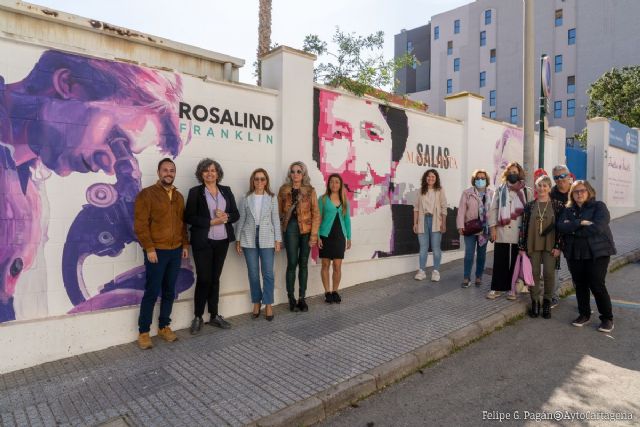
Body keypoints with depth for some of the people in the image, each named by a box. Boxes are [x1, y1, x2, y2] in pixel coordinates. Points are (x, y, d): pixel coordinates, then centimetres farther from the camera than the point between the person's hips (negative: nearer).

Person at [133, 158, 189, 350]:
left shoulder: (178, 196, 13)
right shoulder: (146, 194, -6)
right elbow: (140, 224, -12)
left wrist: (185, 244, 11)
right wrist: (149, 248, -16)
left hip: (175, 251, 6)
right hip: (156, 251, -6)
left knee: (169, 292, 12)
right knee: (152, 292, 0)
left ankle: (164, 327, 25)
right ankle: (143, 332, 13)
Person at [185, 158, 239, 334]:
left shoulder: (226, 190, 9)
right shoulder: (195, 192, -2)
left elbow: (236, 214, 8)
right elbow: (189, 217, -8)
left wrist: (226, 217, -14)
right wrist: (211, 222, -17)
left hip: (222, 241, 4)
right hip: (203, 242, -3)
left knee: (215, 278, 11)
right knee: (203, 279, -2)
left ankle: (214, 316, 21)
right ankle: (198, 317, 14)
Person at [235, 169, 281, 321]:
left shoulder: (272, 198, 3)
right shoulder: (246, 199, 5)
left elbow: (276, 220, 2)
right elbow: (241, 220, 5)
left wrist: (278, 240, -3)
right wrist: (238, 240, 2)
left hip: (267, 239, -1)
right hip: (249, 239, 1)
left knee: (268, 273, 0)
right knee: (253, 273, 7)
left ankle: (268, 304, 11)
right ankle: (257, 303, 23)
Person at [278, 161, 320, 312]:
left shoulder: (310, 191, 1)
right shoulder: (283, 190, 4)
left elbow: (316, 214, -1)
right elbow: (279, 212, 7)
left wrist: (314, 235, -8)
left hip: (306, 230, 1)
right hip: (291, 229, 0)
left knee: (303, 264, 6)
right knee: (292, 263, -4)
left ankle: (302, 298, 16)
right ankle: (291, 298, 9)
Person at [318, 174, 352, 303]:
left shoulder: (344, 201, 8)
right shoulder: (323, 199, -1)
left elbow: (347, 219, 12)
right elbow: (318, 218, -3)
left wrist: (349, 237, 9)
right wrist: (317, 236, -10)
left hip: (339, 236, 2)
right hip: (326, 236, -2)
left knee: (337, 266, 3)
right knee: (325, 265, 4)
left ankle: (335, 291, 17)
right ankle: (327, 292, 13)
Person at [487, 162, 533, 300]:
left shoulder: (527, 191, 5)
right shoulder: (500, 190, 8)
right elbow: (493, 209, 5)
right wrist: (492, 227, -3)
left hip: (519, 233, 0)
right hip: (501, 232, 0)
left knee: (515, 261, 7)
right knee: (499, 261, 3)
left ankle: (511, 288, 17)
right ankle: (497, 288, 10)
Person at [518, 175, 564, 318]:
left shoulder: (557, 205, 0)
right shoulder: (529, 206, 4)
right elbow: (524, 225, 4)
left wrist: (558, 246, -7)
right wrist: (522, 246, 1)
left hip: (550, 246, -1)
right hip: (533, 245, 1)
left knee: (549, 273, 1)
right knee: (534, 273, 5)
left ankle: (547, 303, 17)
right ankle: (535, 302, 17)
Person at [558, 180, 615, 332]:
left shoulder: (599, 206, -3)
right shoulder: (568, 210, 10)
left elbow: (598, 227, -19)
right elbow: (561, 226, -7)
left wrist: (572, 229, -11)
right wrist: (580, 223, -19)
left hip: (597, 253, -4)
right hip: (574, 254, 4)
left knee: (597, 286, -3)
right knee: (580, 285, 10)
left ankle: (607, 318, 13)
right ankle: (584, 315, 24)